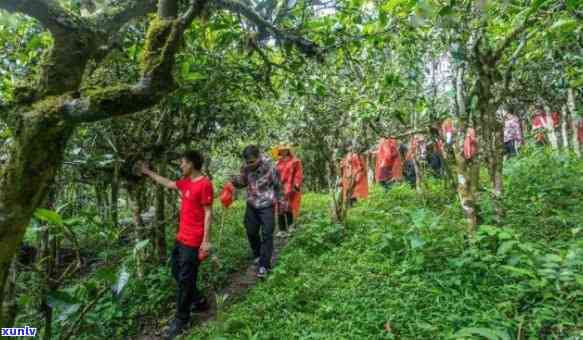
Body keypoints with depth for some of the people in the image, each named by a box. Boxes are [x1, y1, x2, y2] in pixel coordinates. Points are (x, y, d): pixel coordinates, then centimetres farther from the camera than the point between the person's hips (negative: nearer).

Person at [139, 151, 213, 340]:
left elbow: (208, 213, -18)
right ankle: (198, 301, 34)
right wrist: (148, 172, 32)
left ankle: (181, 320, 18)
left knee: (185, 279, 1)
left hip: (193, 241, -9)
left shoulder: (204, 184, -17)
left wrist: (206, 241, -19)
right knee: (176, 272, 19)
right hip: (181, 237, 9)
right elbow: (168, 183, 27)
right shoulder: (186, 182, 9)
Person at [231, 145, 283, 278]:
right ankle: (258, 255, 39)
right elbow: (243, 181, 7)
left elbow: (278, 186, -6)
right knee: (251, 232, 15)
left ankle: (264, 265, 5)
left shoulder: (270, 168, -19)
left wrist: (281, 202, 3)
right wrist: (235, 180, -17)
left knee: (266, 235, -3)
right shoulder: (246, 167, -8)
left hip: (267, 206, -5)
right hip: (251, 205, 5)